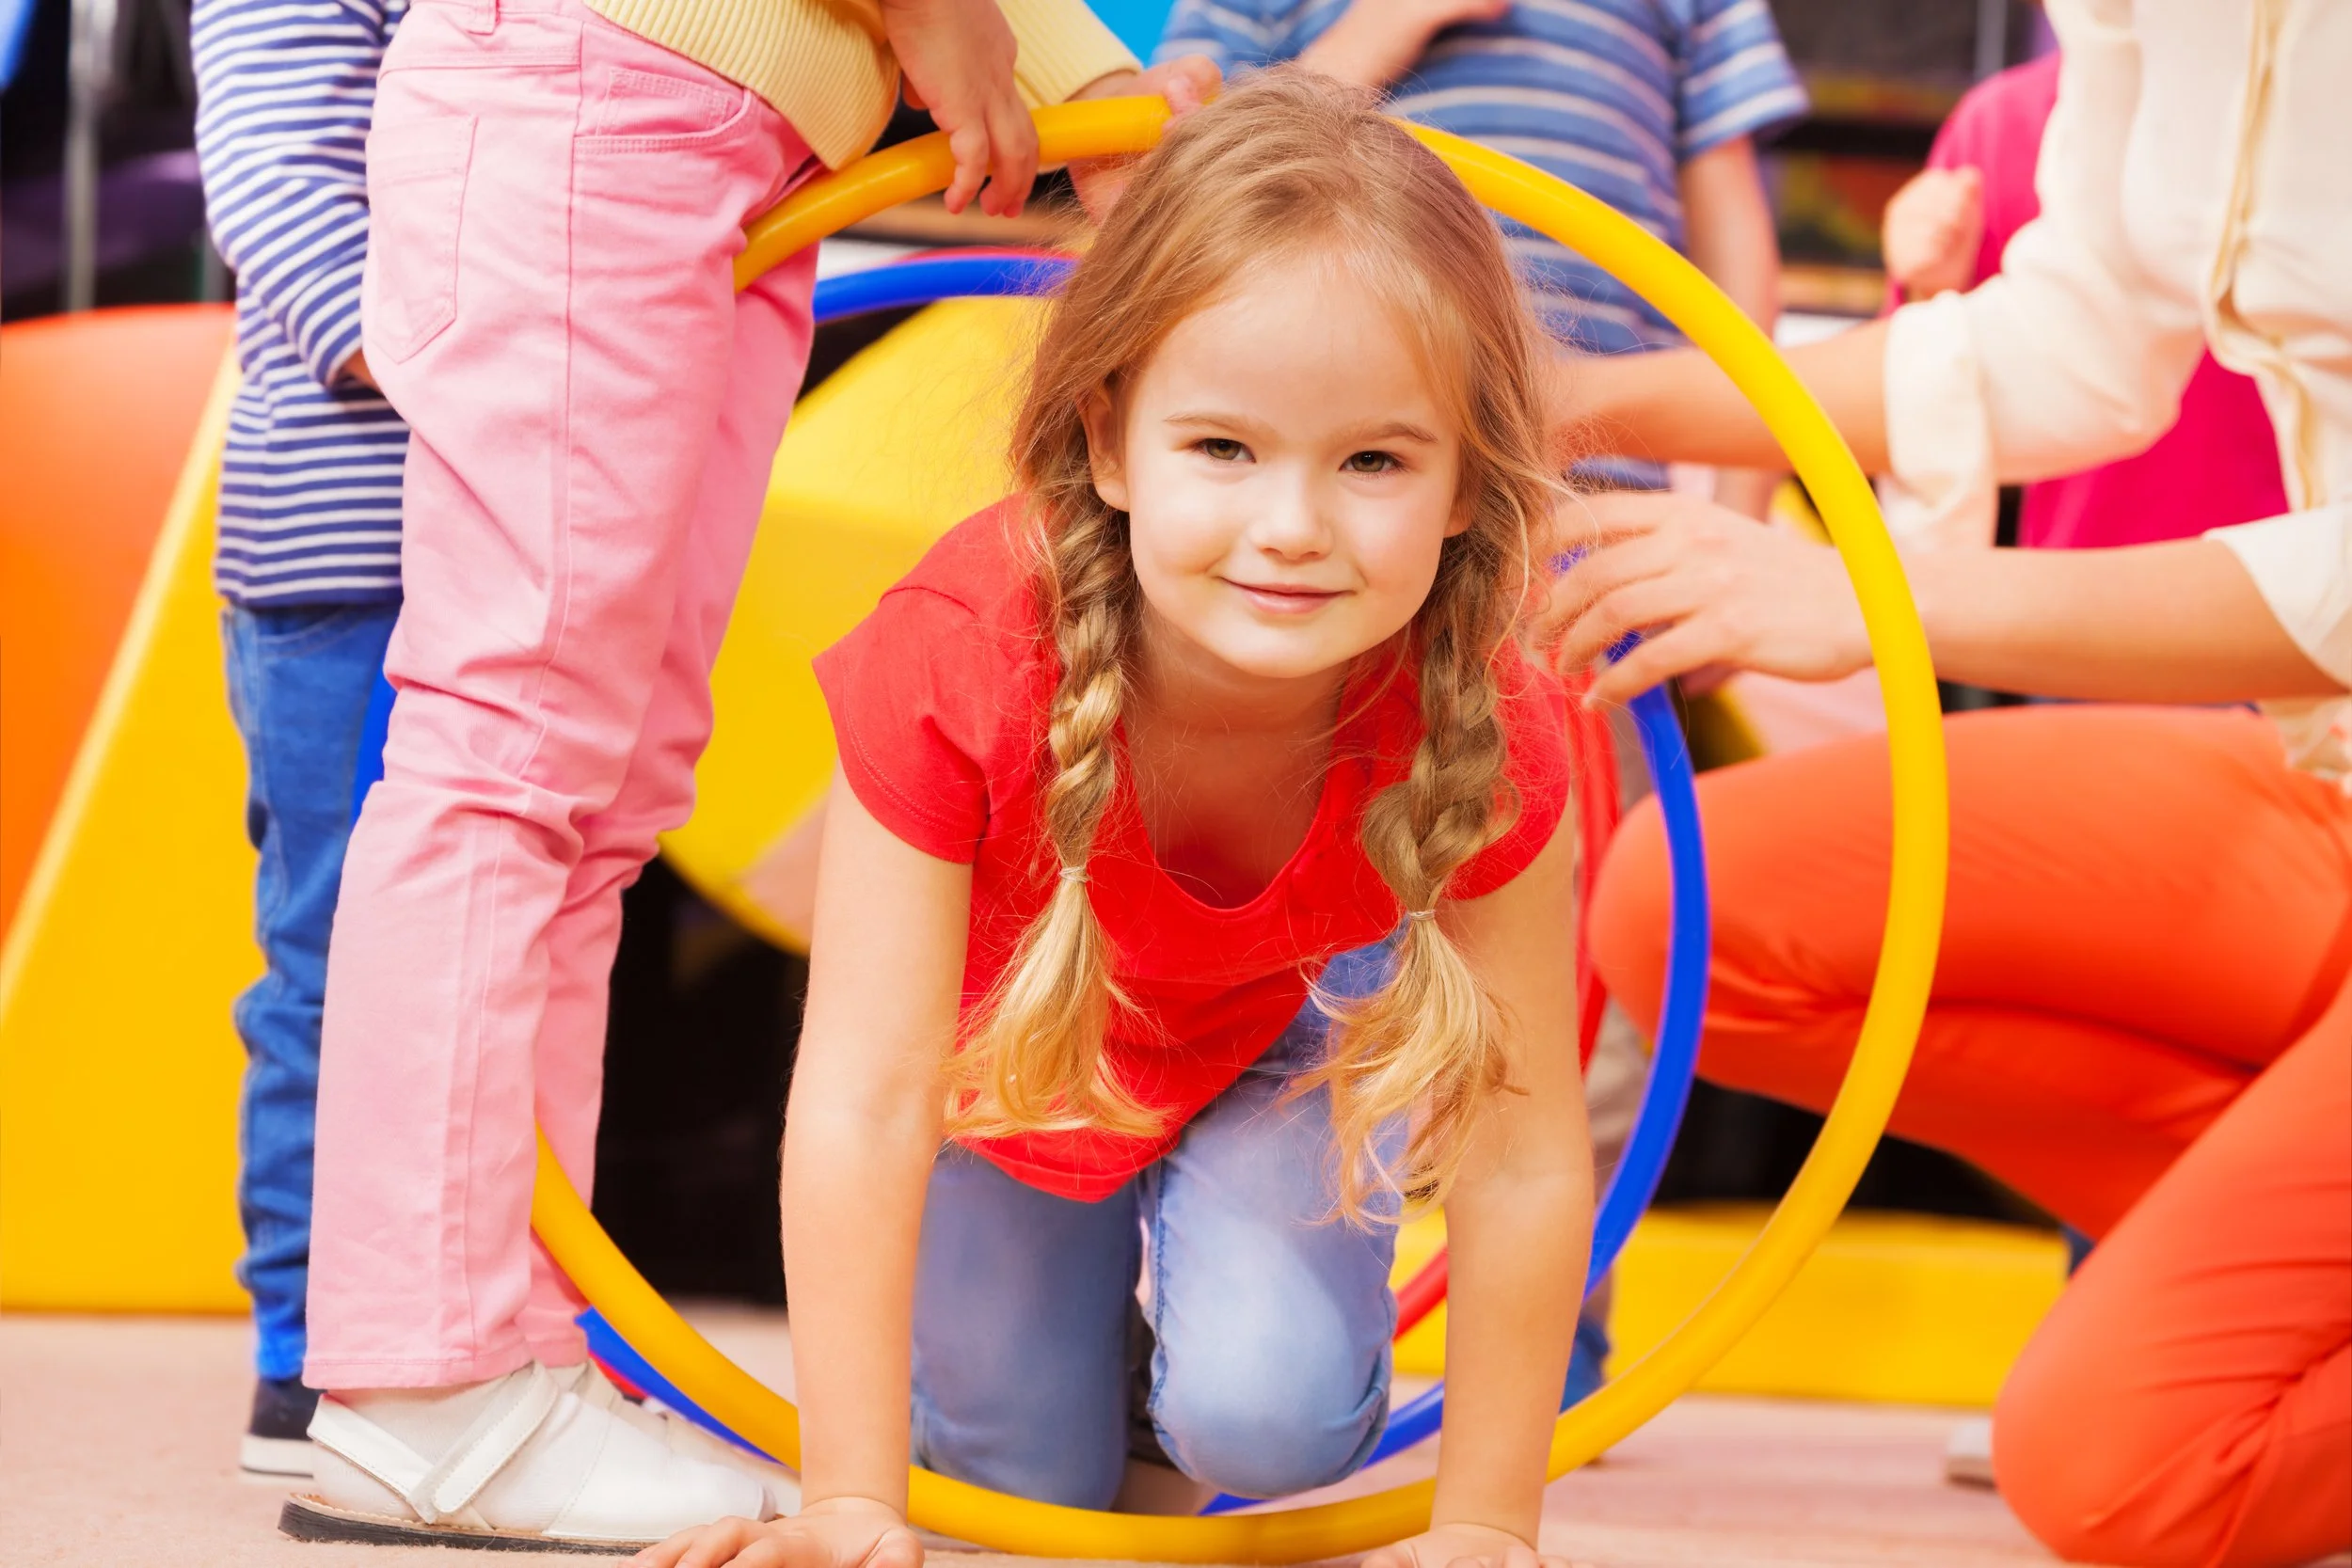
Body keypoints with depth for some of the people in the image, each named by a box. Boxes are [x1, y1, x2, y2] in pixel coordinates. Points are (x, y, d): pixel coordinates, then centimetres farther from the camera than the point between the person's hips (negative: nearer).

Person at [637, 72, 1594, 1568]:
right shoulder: (956, 664, -41)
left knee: (1271, 1420, -21)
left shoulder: (1485, 741, -37)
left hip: (1291, 1028, 0)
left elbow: (1524, 1159, -29)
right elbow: (864, 1101, -39)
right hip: (1011, 1042, 0)